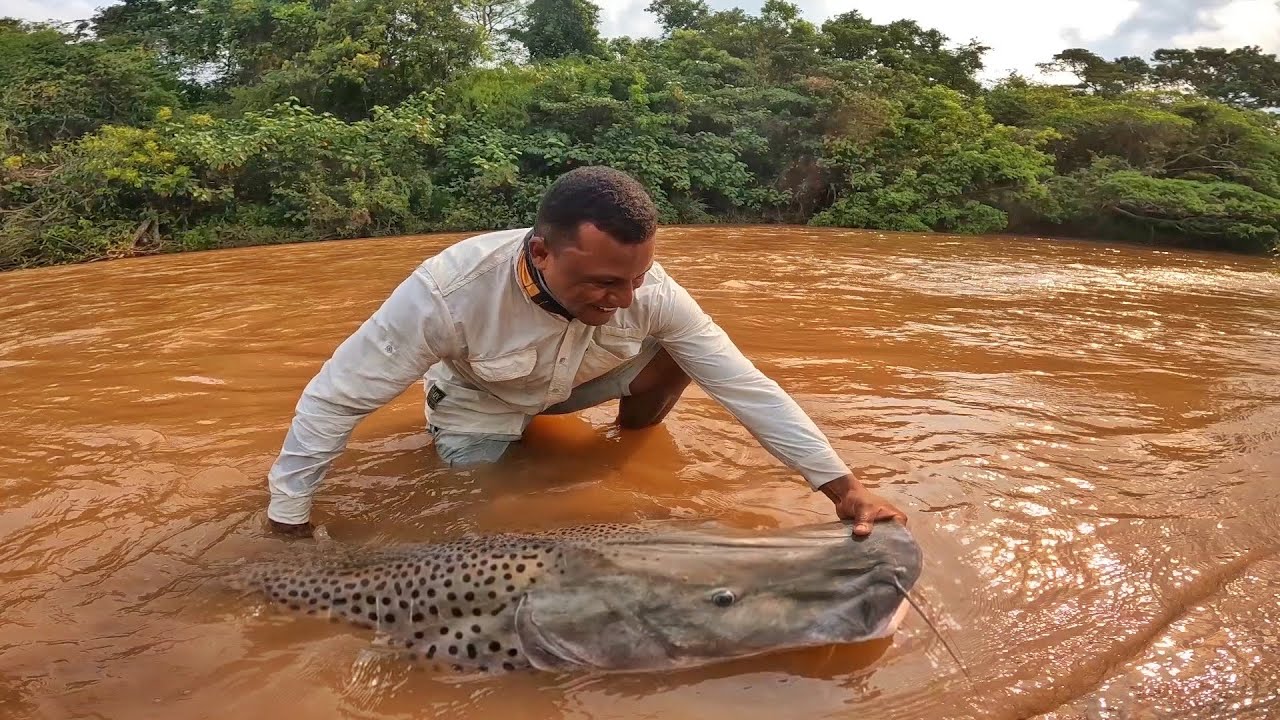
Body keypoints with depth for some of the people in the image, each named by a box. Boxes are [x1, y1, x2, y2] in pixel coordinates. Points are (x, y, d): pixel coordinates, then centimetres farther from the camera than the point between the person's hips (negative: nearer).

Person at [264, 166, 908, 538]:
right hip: (480, 398, -1)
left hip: (573, 384, 1)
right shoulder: (450, 291, -42)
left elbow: (746, 386, -29)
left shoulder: (648, 290, -33)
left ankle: (633, 443, 10)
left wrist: (842, 486, -33)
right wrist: (287, 525, -27)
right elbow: (336, 398, -32)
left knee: (677, 355, -20)